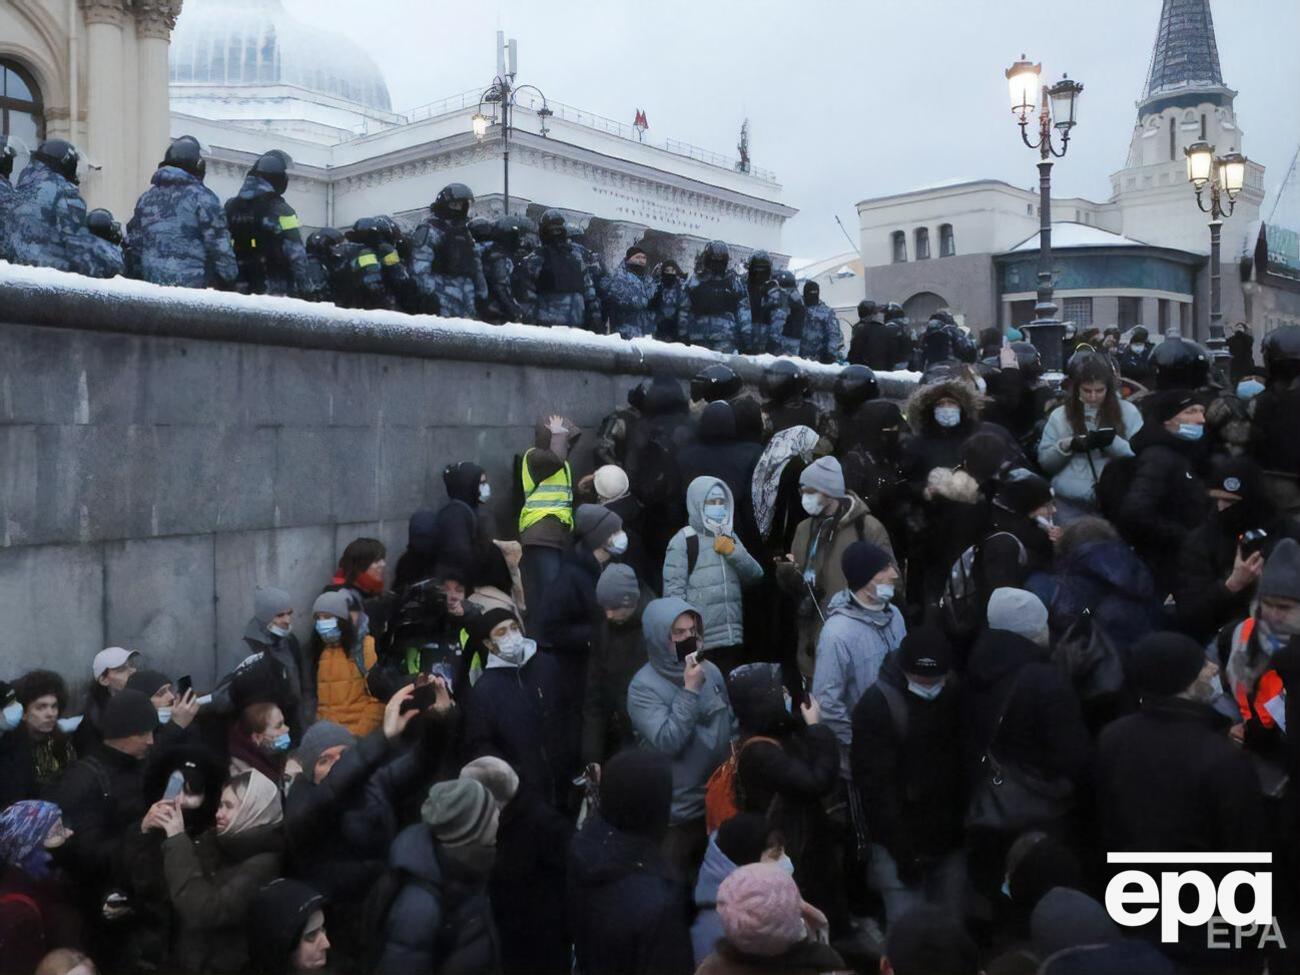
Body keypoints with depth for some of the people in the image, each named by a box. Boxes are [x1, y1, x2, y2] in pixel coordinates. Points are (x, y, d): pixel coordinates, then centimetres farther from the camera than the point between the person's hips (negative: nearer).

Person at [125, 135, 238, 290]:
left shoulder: (146, 198, 16)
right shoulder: (202, 197, -4)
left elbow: (133, 245, 19)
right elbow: (219, 244, -8)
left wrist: (137, 283, 24)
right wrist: (229, 282, -2)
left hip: (152, 285, 6)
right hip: (194, 284, -6)